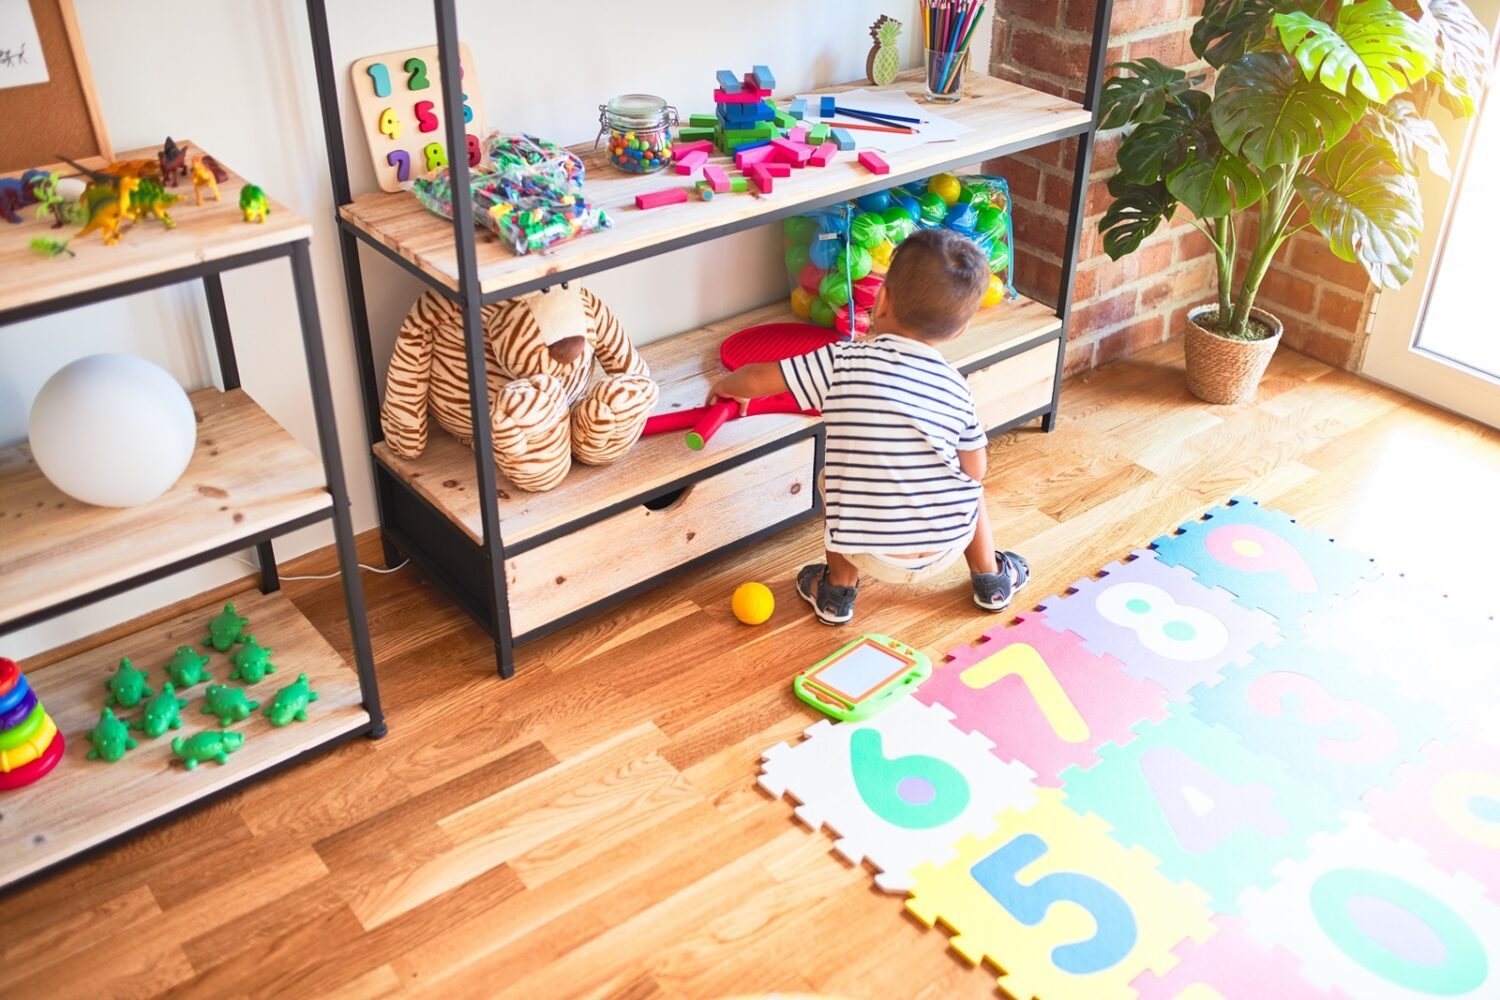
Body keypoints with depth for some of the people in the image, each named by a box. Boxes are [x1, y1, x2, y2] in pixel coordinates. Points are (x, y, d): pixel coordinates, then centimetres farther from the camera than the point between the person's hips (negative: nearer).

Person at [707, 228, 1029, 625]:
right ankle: (990, 578, 40)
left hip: (870, 555, -1)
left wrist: (726, 385, 16)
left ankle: (838, 590, 31)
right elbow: (975, 473, 2)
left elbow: (756, 380, -7)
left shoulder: (842, 362, -13)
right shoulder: (956, 388, -5)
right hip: (947, 547, 2)